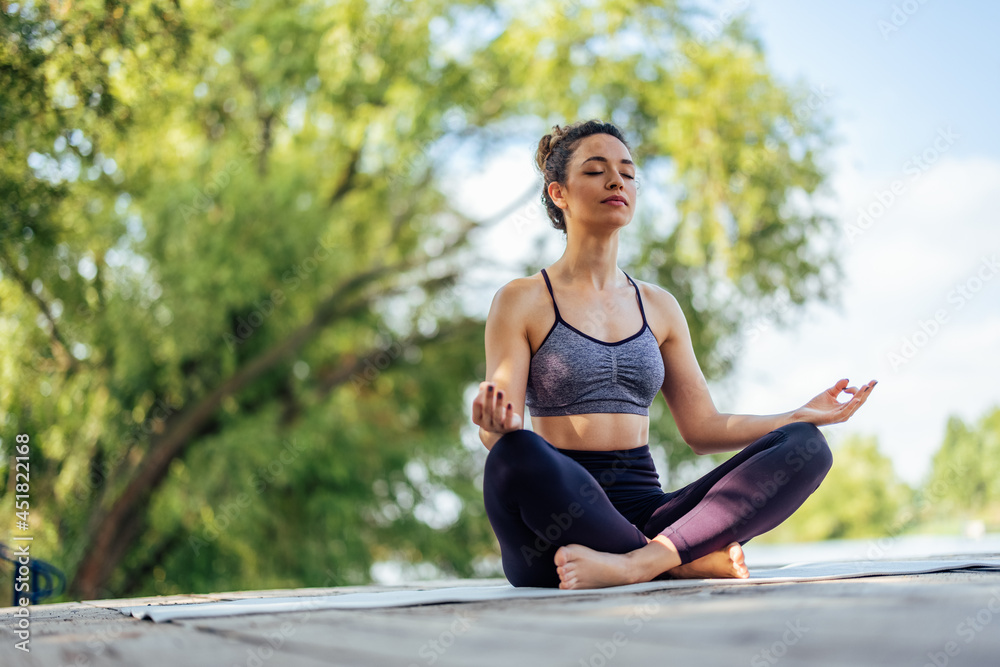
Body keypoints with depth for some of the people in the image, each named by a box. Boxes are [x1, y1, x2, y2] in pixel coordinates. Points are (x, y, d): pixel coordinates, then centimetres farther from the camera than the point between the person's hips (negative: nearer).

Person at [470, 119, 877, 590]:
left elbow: (702, 428, 17)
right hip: (554, 519, -4)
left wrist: (804, 415, 7)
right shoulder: (522, 301, 4)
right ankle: (695, 561, -24)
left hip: (641, 510, 4)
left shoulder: (659, 307, 18)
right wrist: (497, 423, -29)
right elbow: (499, 437, -5)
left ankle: (638, 562, -33)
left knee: (805, 446, -15)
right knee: (516, 456, -39)